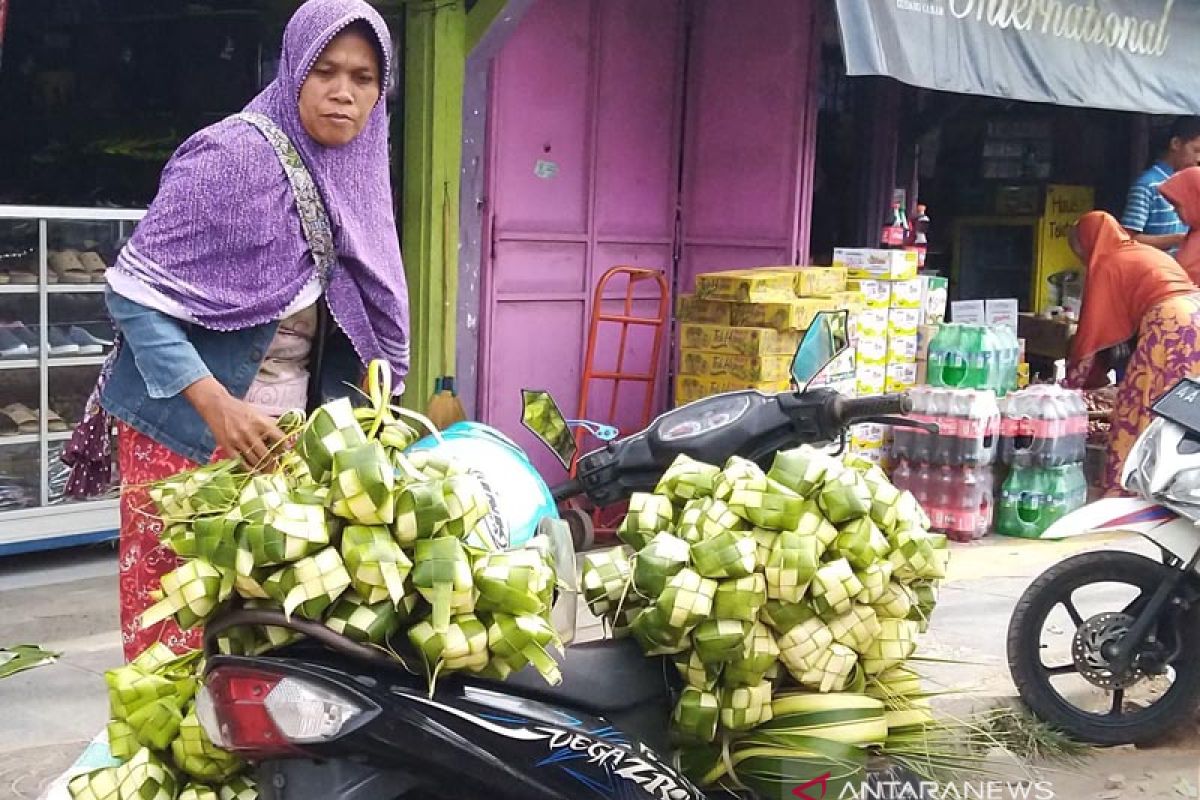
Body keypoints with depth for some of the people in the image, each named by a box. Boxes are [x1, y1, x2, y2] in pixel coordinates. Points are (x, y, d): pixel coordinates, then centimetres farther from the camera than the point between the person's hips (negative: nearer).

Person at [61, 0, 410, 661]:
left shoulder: (355, 177, 7)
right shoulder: (234, 154, -15)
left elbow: (372, 319, 19)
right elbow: (133, 290, -16)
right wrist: (216, 404, -25)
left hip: (282, 438, 6)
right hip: (187, 433, -6)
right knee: (170, 619, -4)